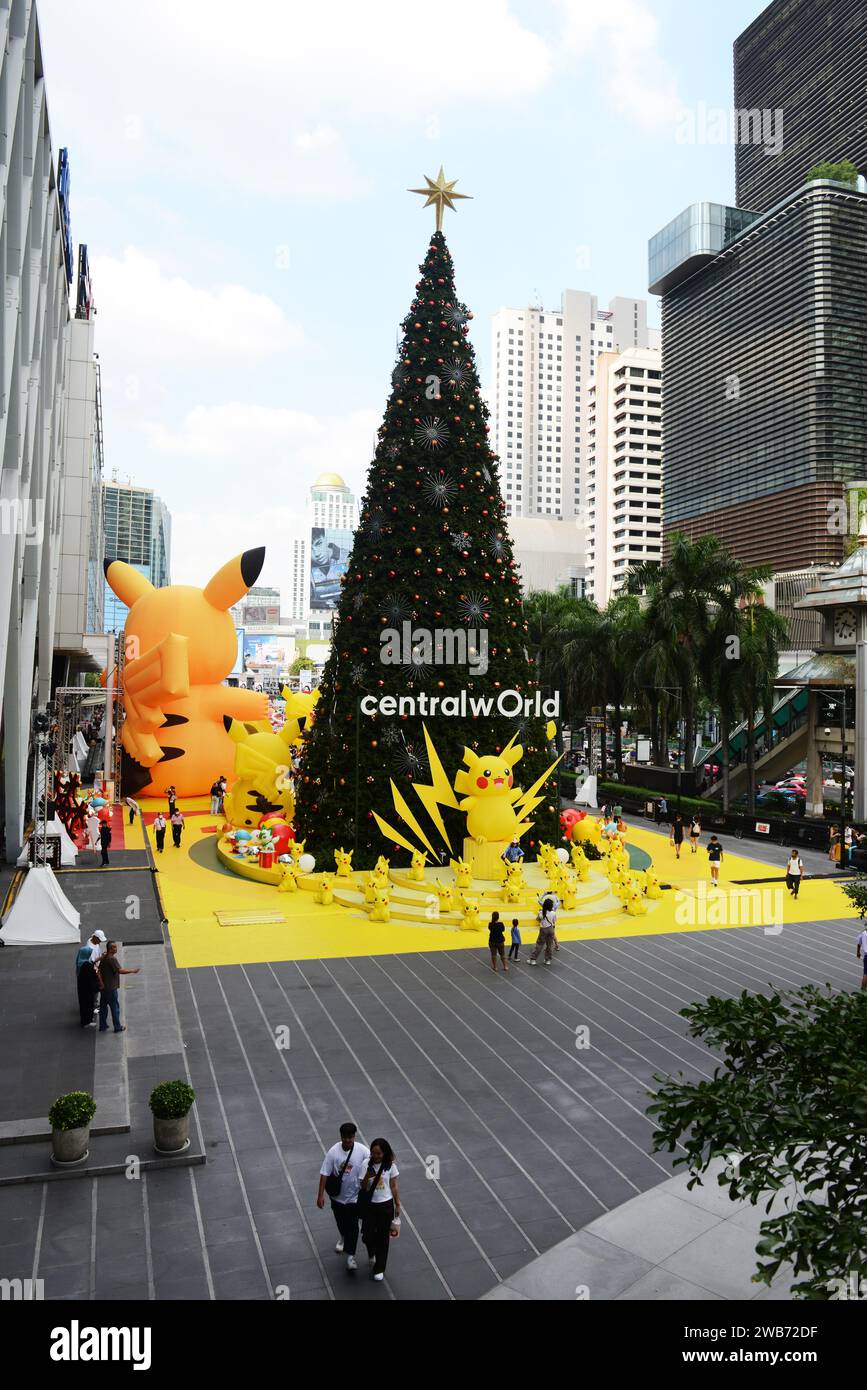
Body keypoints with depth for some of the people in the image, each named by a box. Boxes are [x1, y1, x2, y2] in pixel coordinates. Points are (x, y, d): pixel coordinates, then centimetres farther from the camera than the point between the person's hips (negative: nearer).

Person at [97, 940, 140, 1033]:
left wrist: (101, 982, 12)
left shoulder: (104, 958, 6)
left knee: (103, 1006, 15)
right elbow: (120, 970, -28)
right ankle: (118, 1027, 13)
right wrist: (133, 971, -19)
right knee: (115, 1007, 4)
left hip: (104, 987, 8)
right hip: (111, 988, -8)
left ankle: (103, 1026, 23)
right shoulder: (112, 959, -21)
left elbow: (99, 970, 11)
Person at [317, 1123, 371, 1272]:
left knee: (353, 1226, -1)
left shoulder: (362, 1150, -19)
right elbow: (324, 1174, -13)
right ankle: (343, 1238, 53)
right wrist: (320, 1195, -13)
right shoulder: (333, 1151, -18)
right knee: (341, 1223, 23)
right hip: (337, 1195, 2)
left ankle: (350, 1256, 13)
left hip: (354, 1196, -2)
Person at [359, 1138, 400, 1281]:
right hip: (370, 1205, 0)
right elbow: (363, 1187, -11)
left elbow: (394, 1186, 0)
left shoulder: (390, 1166, -11)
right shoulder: (367, 1165, -13)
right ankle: (371, 1253, 39)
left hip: (386, 1205, 0)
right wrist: (367, 1177, -31)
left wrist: (398, 1205, 4)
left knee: (383, 1237, 9)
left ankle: (379, 1269, 28)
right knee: (367, 1236, 2)